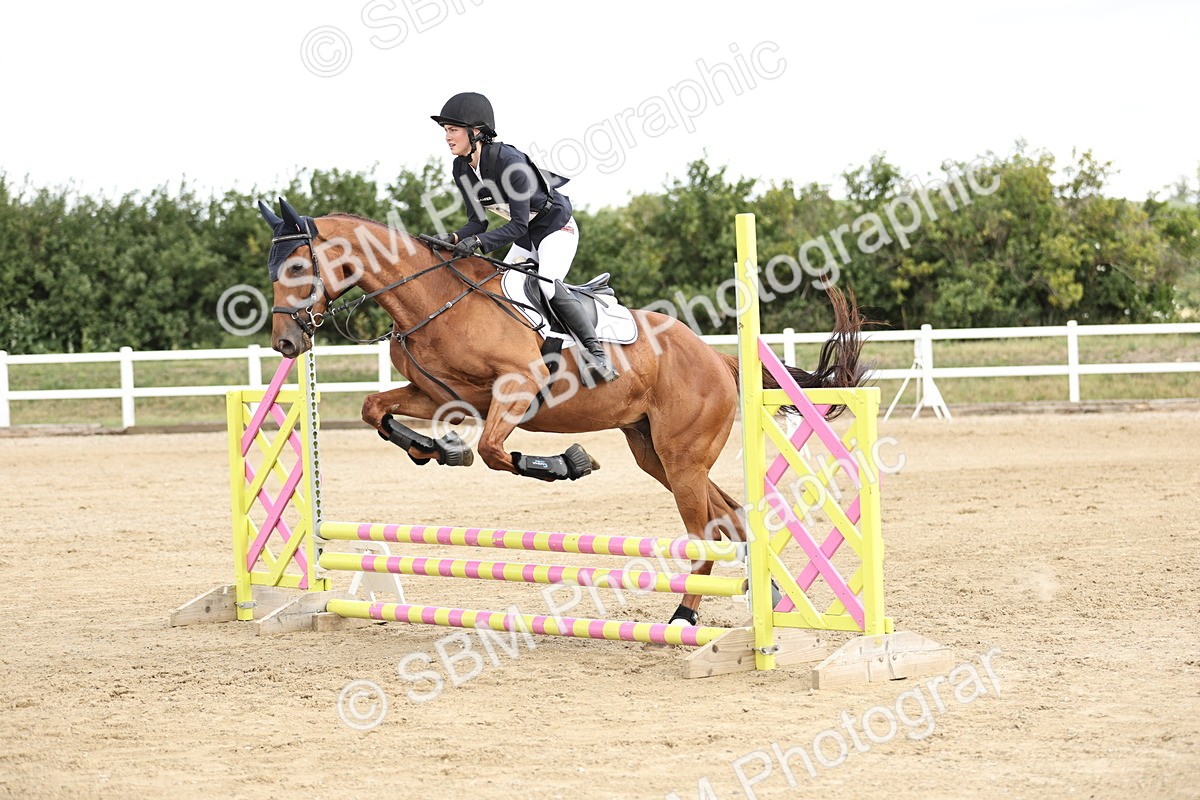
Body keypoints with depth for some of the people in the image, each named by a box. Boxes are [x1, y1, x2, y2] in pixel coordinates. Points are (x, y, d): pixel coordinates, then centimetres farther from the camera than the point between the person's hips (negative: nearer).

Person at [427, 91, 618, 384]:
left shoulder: (509, 161, -31)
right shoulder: (462, 169, -7)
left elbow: (519, 225, -31)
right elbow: (478, 222, -3)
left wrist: (478, 242, -42)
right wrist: (454, 238, -23)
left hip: (557, 228, -9)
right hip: (526, 237, 9)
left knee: (547, 284, -28)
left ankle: (596, 352, -22)